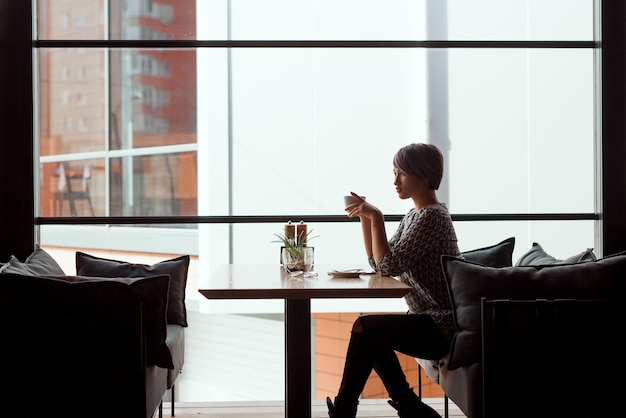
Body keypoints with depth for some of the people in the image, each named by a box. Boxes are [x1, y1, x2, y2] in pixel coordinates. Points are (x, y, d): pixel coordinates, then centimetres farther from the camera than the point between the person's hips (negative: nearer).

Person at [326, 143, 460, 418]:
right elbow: (379, 263, 13)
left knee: (365, 328, -19)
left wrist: (376, 217, -19)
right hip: (431, 322, 10)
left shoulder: (433, 216, -17)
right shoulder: (414, 215, 14)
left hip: (443, 327, -10)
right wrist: (365, 216, 5)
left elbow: (390, 266, -23)